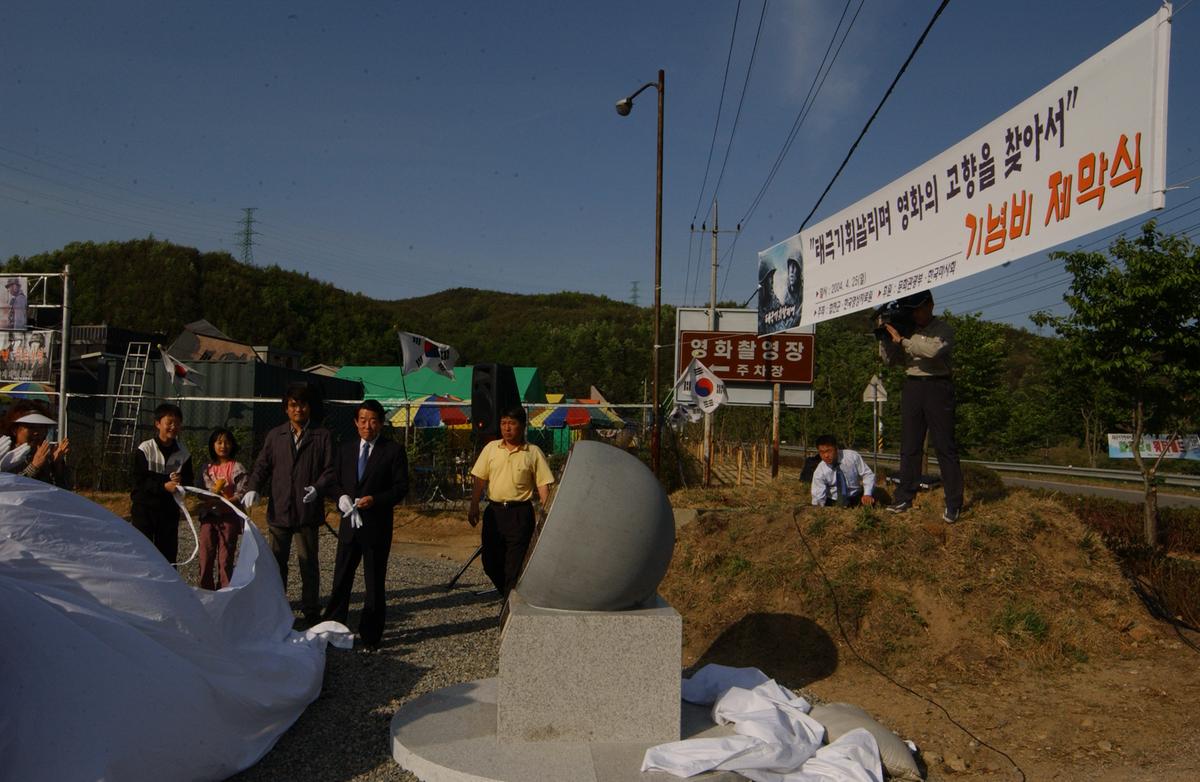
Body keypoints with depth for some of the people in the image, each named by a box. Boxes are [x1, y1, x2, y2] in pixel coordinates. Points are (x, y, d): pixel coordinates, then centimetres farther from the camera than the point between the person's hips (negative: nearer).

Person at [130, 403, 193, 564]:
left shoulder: (183, 452, 2)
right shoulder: (145, 449, -9)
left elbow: (189, 480, 6)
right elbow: (140, 481, -13)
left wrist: (180, 481, -17)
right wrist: (164, 486, -25)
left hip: (169, 508, 3)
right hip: (144, 507, -3)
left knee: (168, 550, 6)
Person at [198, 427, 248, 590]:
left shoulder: (237, 468, -1)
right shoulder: (208, 468, 13)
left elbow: (242, 494, -8)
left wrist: (225, 502, -24)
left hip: (229, 517, -4)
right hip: (208, 516, 4)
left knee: (225, 559, -3)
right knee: (205, 557, 5)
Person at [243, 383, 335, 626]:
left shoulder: (322, 436, 2)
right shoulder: (275, 435, 11)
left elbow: (330, 469, -1)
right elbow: (262, 466, 10)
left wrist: (318, 487, -19)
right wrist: (252, 488, -7)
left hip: (308, 511, -2)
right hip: (279, 510, 2)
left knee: (309, 563, 7)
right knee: (276, 562, 6)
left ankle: (311, 613, 18)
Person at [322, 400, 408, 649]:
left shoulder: (393, 450, -4)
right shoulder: (345, 449, 10)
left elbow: (401, 487, -6)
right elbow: (334, 482, 14)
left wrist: (375, 500, -19)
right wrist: (341, 496, -8)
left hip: (377, 526, -4)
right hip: (349, 523, 4)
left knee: (374, 584, 6)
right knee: (341, 580, 9)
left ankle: (370, 637, 17)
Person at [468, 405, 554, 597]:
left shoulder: (533, 452, -1)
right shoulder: (491, 448, 7)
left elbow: (543, 484, -1)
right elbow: (479, 479, 8)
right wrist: (474, 507, 2)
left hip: (520, 512, -4)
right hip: (494, 510, 4)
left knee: (515, 564, -4)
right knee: (490, 561, 10)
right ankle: (509, 595, 32)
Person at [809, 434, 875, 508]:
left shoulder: (852, 456, -15)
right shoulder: (819, 473, -15)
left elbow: (868, 475, -7)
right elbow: (818, 499, -15)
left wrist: (867, 494, -22)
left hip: (856, 499, 1)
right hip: (834, 502, -1)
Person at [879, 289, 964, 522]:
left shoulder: (943, 329, -3)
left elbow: (933, 349, -24)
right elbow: (892, 359, 11)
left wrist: (901, 339, -21)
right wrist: (885, 336, -2)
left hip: (937, 387, -5)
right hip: (911, 387, 5)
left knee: (945, 447, -3)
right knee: (909, 446, 7)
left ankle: (954, 504, 1)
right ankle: (904, 498, 13)